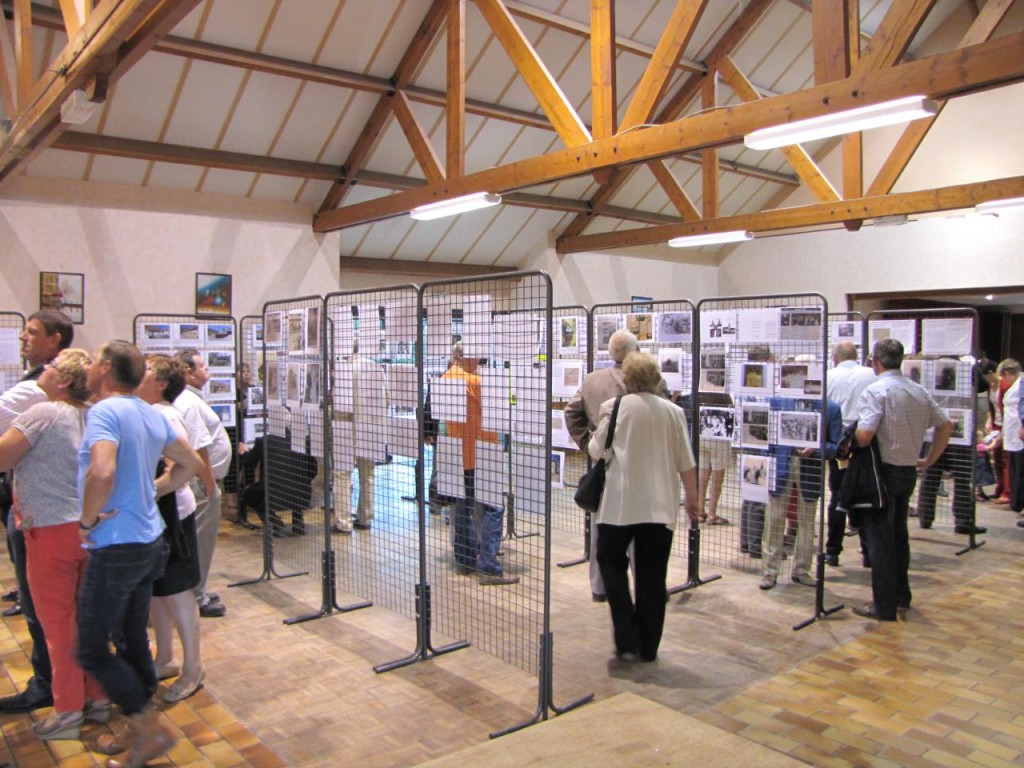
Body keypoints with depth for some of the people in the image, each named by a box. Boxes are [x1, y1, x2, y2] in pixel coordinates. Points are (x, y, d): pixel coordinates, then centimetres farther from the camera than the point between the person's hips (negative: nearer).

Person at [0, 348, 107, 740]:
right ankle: (97, 697, 26)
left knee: (58, 622, 6)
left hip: (51, 531, -6)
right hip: (88, 529, 6)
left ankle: (67, 711, 16)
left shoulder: (42, 414, -15)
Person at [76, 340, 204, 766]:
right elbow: (191, 463, 17)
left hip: (115, 549, -8)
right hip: (149, 542, 9)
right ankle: (140, 730, 30)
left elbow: (102, 473, -34)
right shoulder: (152, 414, 7)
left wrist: (87, 520, -18)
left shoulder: (105, 411, -18)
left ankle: (151, 730, 10)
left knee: (92, 650, 4)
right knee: (133, 639, 18)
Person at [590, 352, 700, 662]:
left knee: (611, 563, 13)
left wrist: (590, 444, 24)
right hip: (660, 505, 3)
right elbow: (687, 463, 5)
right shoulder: (673, 411, 3)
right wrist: (692, 498, 17)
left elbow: (596, 452, 2)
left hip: (621, 503, -3)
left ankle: (627, 639, 6)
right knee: (652, 575, 11)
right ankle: (648, 646, 19)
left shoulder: (614, 407, -5)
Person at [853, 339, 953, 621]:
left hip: (883, 470, -7)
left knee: (879, 538, 0)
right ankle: (901, 595, 31)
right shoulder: (920, 391, 6)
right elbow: (946, 425, 13)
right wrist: (929, 460, 18)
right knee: (899, 533, 20)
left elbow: (864, 436, -25)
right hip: (909, 469, 7)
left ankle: (884, 606, 5)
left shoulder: (876, 390, -16)